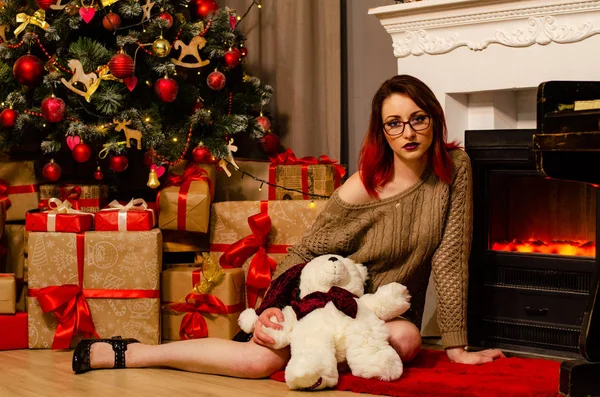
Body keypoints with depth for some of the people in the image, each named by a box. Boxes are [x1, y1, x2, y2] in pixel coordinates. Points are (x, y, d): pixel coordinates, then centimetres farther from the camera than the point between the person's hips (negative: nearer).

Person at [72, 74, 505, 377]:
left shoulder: (454, 168, -10)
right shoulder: (364, 189, -16)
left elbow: (451, 257, -9)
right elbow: (306, 252, -5)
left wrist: (456, 346, -11)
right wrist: (275, 305, -19)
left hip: (391, 311, 3)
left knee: (407, 340, -34)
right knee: (262, 358, -28)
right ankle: (120, 353, -14)